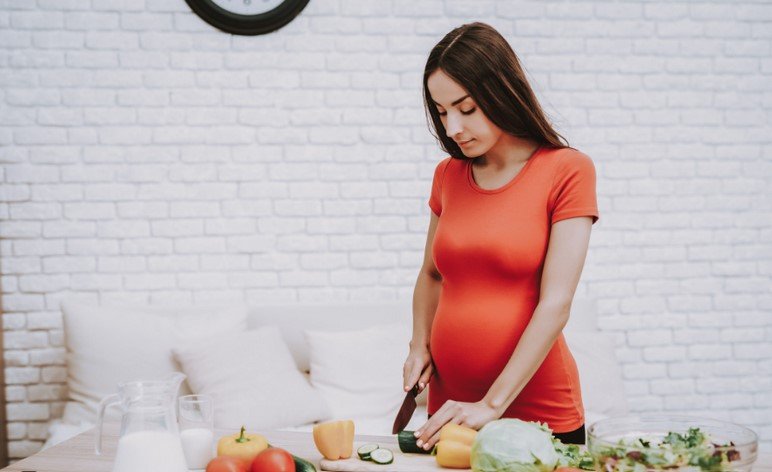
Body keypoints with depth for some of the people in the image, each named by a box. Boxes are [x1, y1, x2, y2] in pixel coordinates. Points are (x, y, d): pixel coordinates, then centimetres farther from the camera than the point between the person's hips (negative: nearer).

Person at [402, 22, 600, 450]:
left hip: (538, 412, -4)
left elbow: (556, 303, -15)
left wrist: (493, 404, -19)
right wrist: (420, 346, 3)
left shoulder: (567, 170, -9)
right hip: (451, 410, 4)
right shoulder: (449, 175, 5)